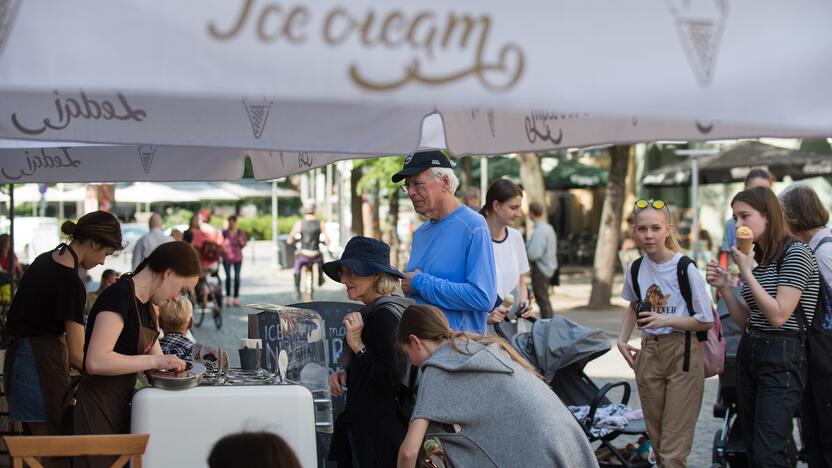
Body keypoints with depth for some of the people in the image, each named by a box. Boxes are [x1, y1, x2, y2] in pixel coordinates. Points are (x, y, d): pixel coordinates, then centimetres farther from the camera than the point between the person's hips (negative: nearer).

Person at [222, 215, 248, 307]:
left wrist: (241, 242, -12)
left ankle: (236, 299, 4)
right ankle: (228, 298, 0)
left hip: (237, 257, 1)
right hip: (227, 257, -1)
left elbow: (244, 244, 8)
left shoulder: (240, 232, 4)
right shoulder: (225, 233, 4)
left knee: (237, 277, 0)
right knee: (228, 277, -4)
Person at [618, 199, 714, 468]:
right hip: (649, 353, 5)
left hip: (682, 353, -5)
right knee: (657, 441, 13)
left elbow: (706, 321, -8)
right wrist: (622, 340, 11)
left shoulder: (685, 268, -12)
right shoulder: (635, 269, 3)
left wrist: (666, 320, -18)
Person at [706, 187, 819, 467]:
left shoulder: (795, 253, -10)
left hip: (782, 359, -9)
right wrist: (724, 288, 0)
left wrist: (746, 273, -14)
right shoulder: (756, 259, 15)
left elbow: (779, 315, -18)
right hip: (749, 352, 9)